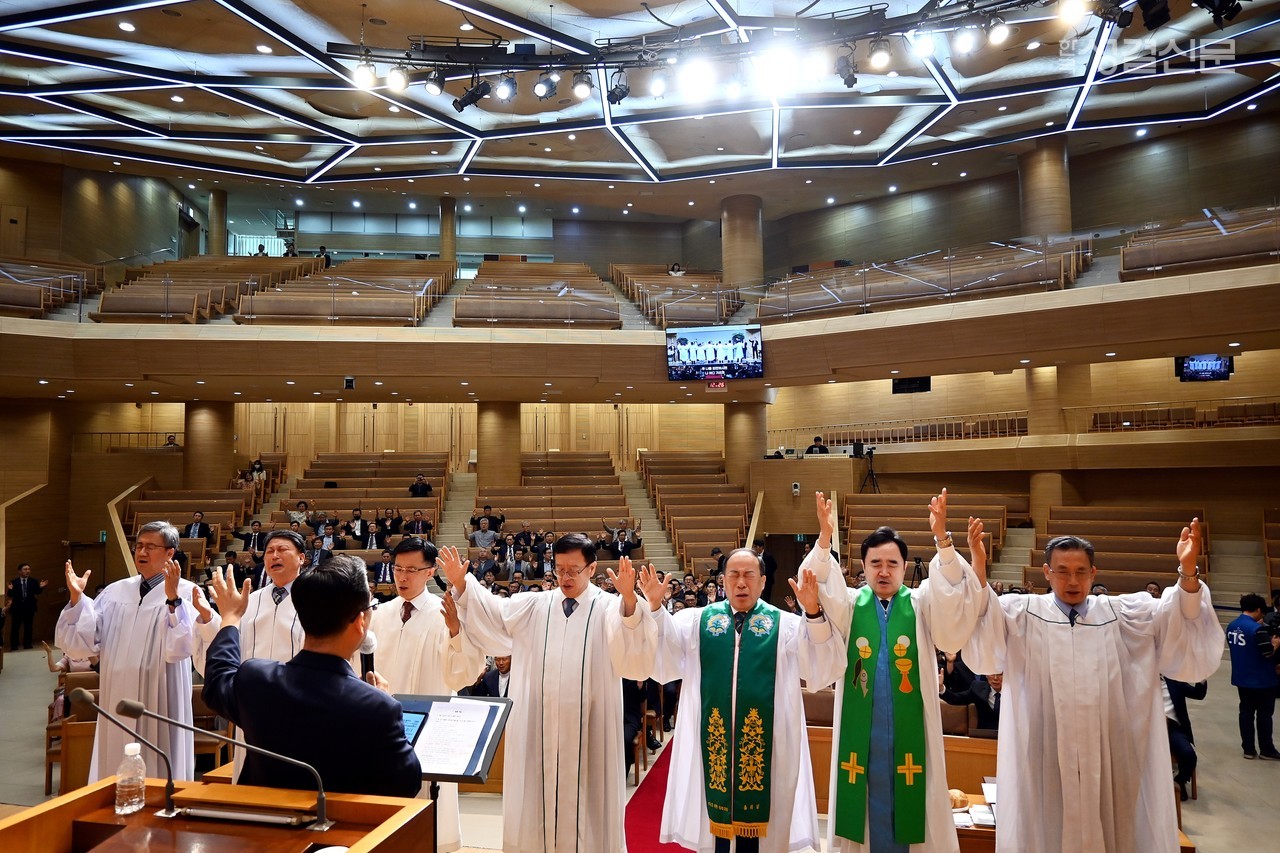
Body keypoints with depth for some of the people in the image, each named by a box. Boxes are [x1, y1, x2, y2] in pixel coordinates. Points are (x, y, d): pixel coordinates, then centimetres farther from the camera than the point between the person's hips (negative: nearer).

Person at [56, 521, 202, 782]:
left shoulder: (186, 592, -10)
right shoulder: (115, 591, 8)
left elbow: (181, 648, -22)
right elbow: (82, 643, 3)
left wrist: (172, 599, -33)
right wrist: (77, 598, -8)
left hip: (158, 703, -5)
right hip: (117, 702, 5)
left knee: (156, 778, 5)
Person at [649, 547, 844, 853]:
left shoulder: (786, 625, 2)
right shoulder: (696, 621, 5)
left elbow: (824, 670, -9)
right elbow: (661, 661, -4)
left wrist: (814, 613, -23)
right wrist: (655, 608, -18)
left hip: (763, 744, -1)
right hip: (712, 741, 1)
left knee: (755, 815, 10)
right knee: (713, 816, 11)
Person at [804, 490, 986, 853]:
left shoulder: (921, 604, 2)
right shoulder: (850, 605, 2)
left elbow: (952, 598, -17)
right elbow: (820, 591, -17)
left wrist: (942, 539, -32)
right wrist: (824, 538, -32)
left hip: (909, 732, 0)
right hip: (861, 731, 0)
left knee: (908, 803, 6)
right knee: (866, 803, 7)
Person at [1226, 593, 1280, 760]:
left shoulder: (1232, 626, 3)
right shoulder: (1257, 628, -21)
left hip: (1241, 678, 7)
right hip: (1261, 680, -7)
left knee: (1246, 713, 12)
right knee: (1264, 715, 7)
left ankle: (1248, 749, 17)